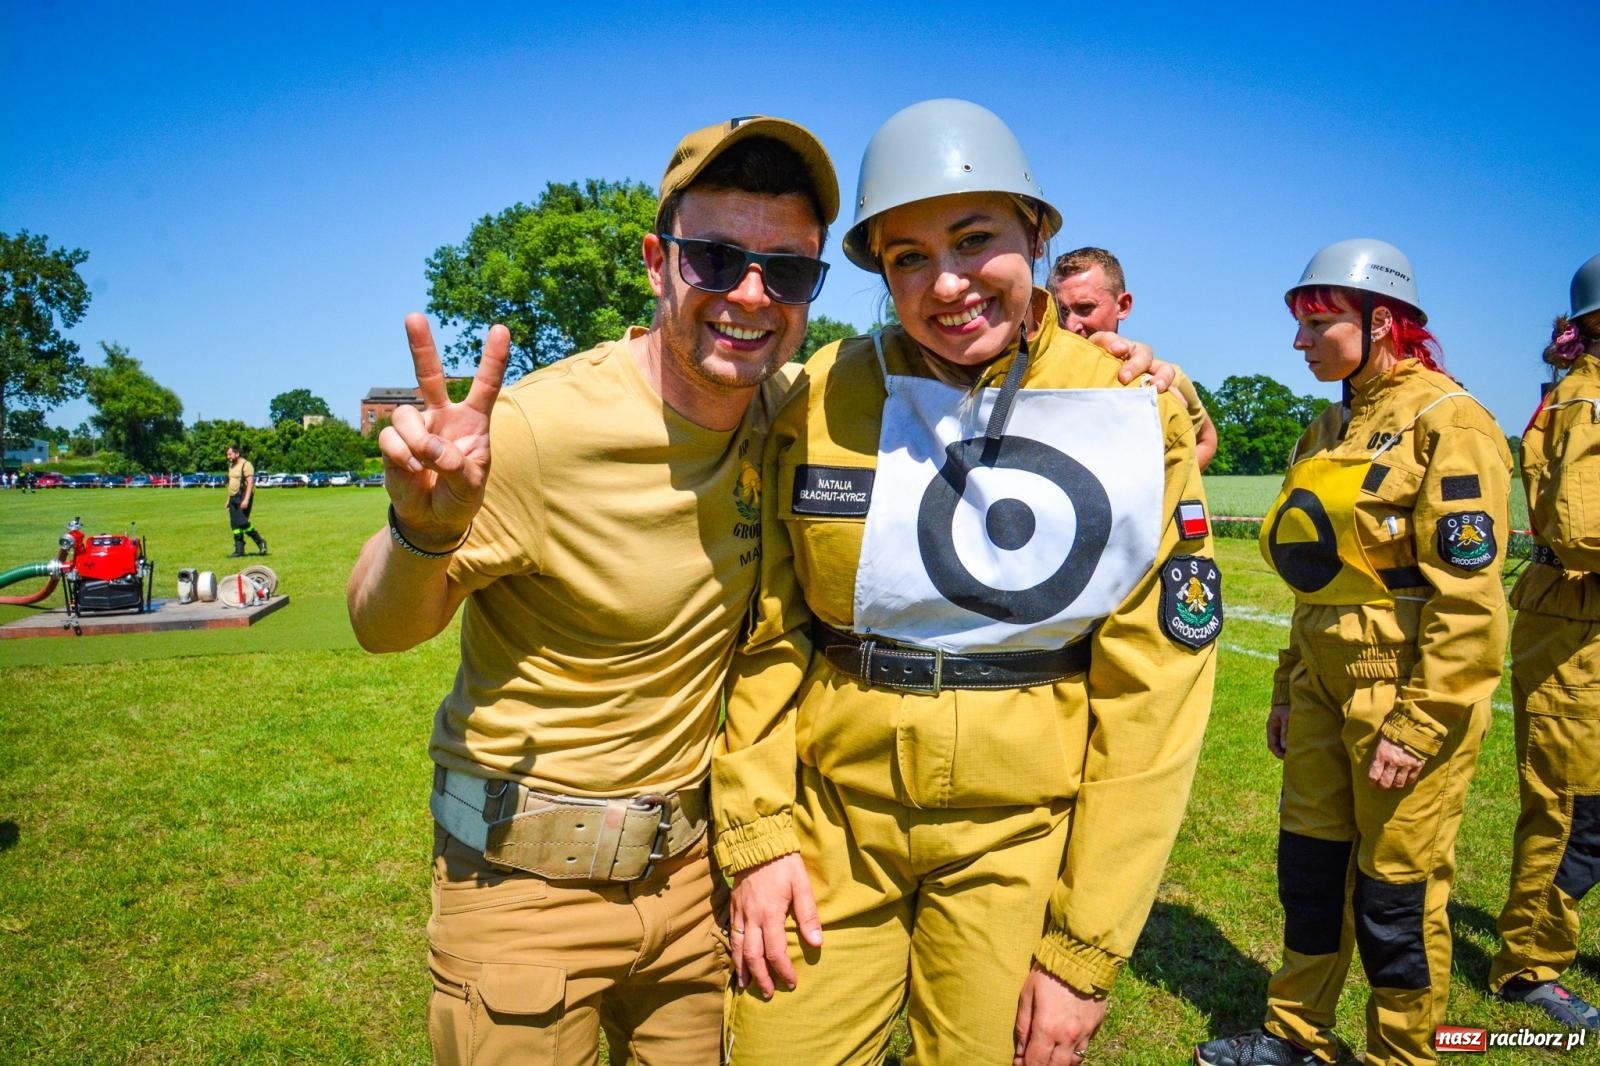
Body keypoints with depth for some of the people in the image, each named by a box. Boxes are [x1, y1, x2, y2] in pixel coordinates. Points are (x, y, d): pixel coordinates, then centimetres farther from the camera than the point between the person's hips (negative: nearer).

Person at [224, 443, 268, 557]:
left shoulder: (246, 465, -10)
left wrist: (246, 499, -25)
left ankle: (260, 542, 0)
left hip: (243, 497, -9)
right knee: (234, 524, 5)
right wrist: (228, 499, 22)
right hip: (233, 498, 9)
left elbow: (250, 482, -17)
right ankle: (239, 549, 8)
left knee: (242, 522, -16)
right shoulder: (231, 466, 17)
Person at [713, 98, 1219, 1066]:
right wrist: (755, 833, -6)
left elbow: (1151, 702, -8)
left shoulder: (1136, 417, -9)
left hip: (1021, 835, -1)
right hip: (831, 817, 1)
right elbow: (769, 631, 1)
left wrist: (1086, 950, -8)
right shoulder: (822, 398, -6)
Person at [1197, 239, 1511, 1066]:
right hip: (1326, 680, 7)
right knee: (1309, 864, 14)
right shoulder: (1330, 430, 13)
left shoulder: (1446, 421, -11)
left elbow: (1466, 594, -17)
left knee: (1396, 890, 5)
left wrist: (1417, 726, -17)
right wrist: (1288, 690, 17)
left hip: (1408, 687, -7)